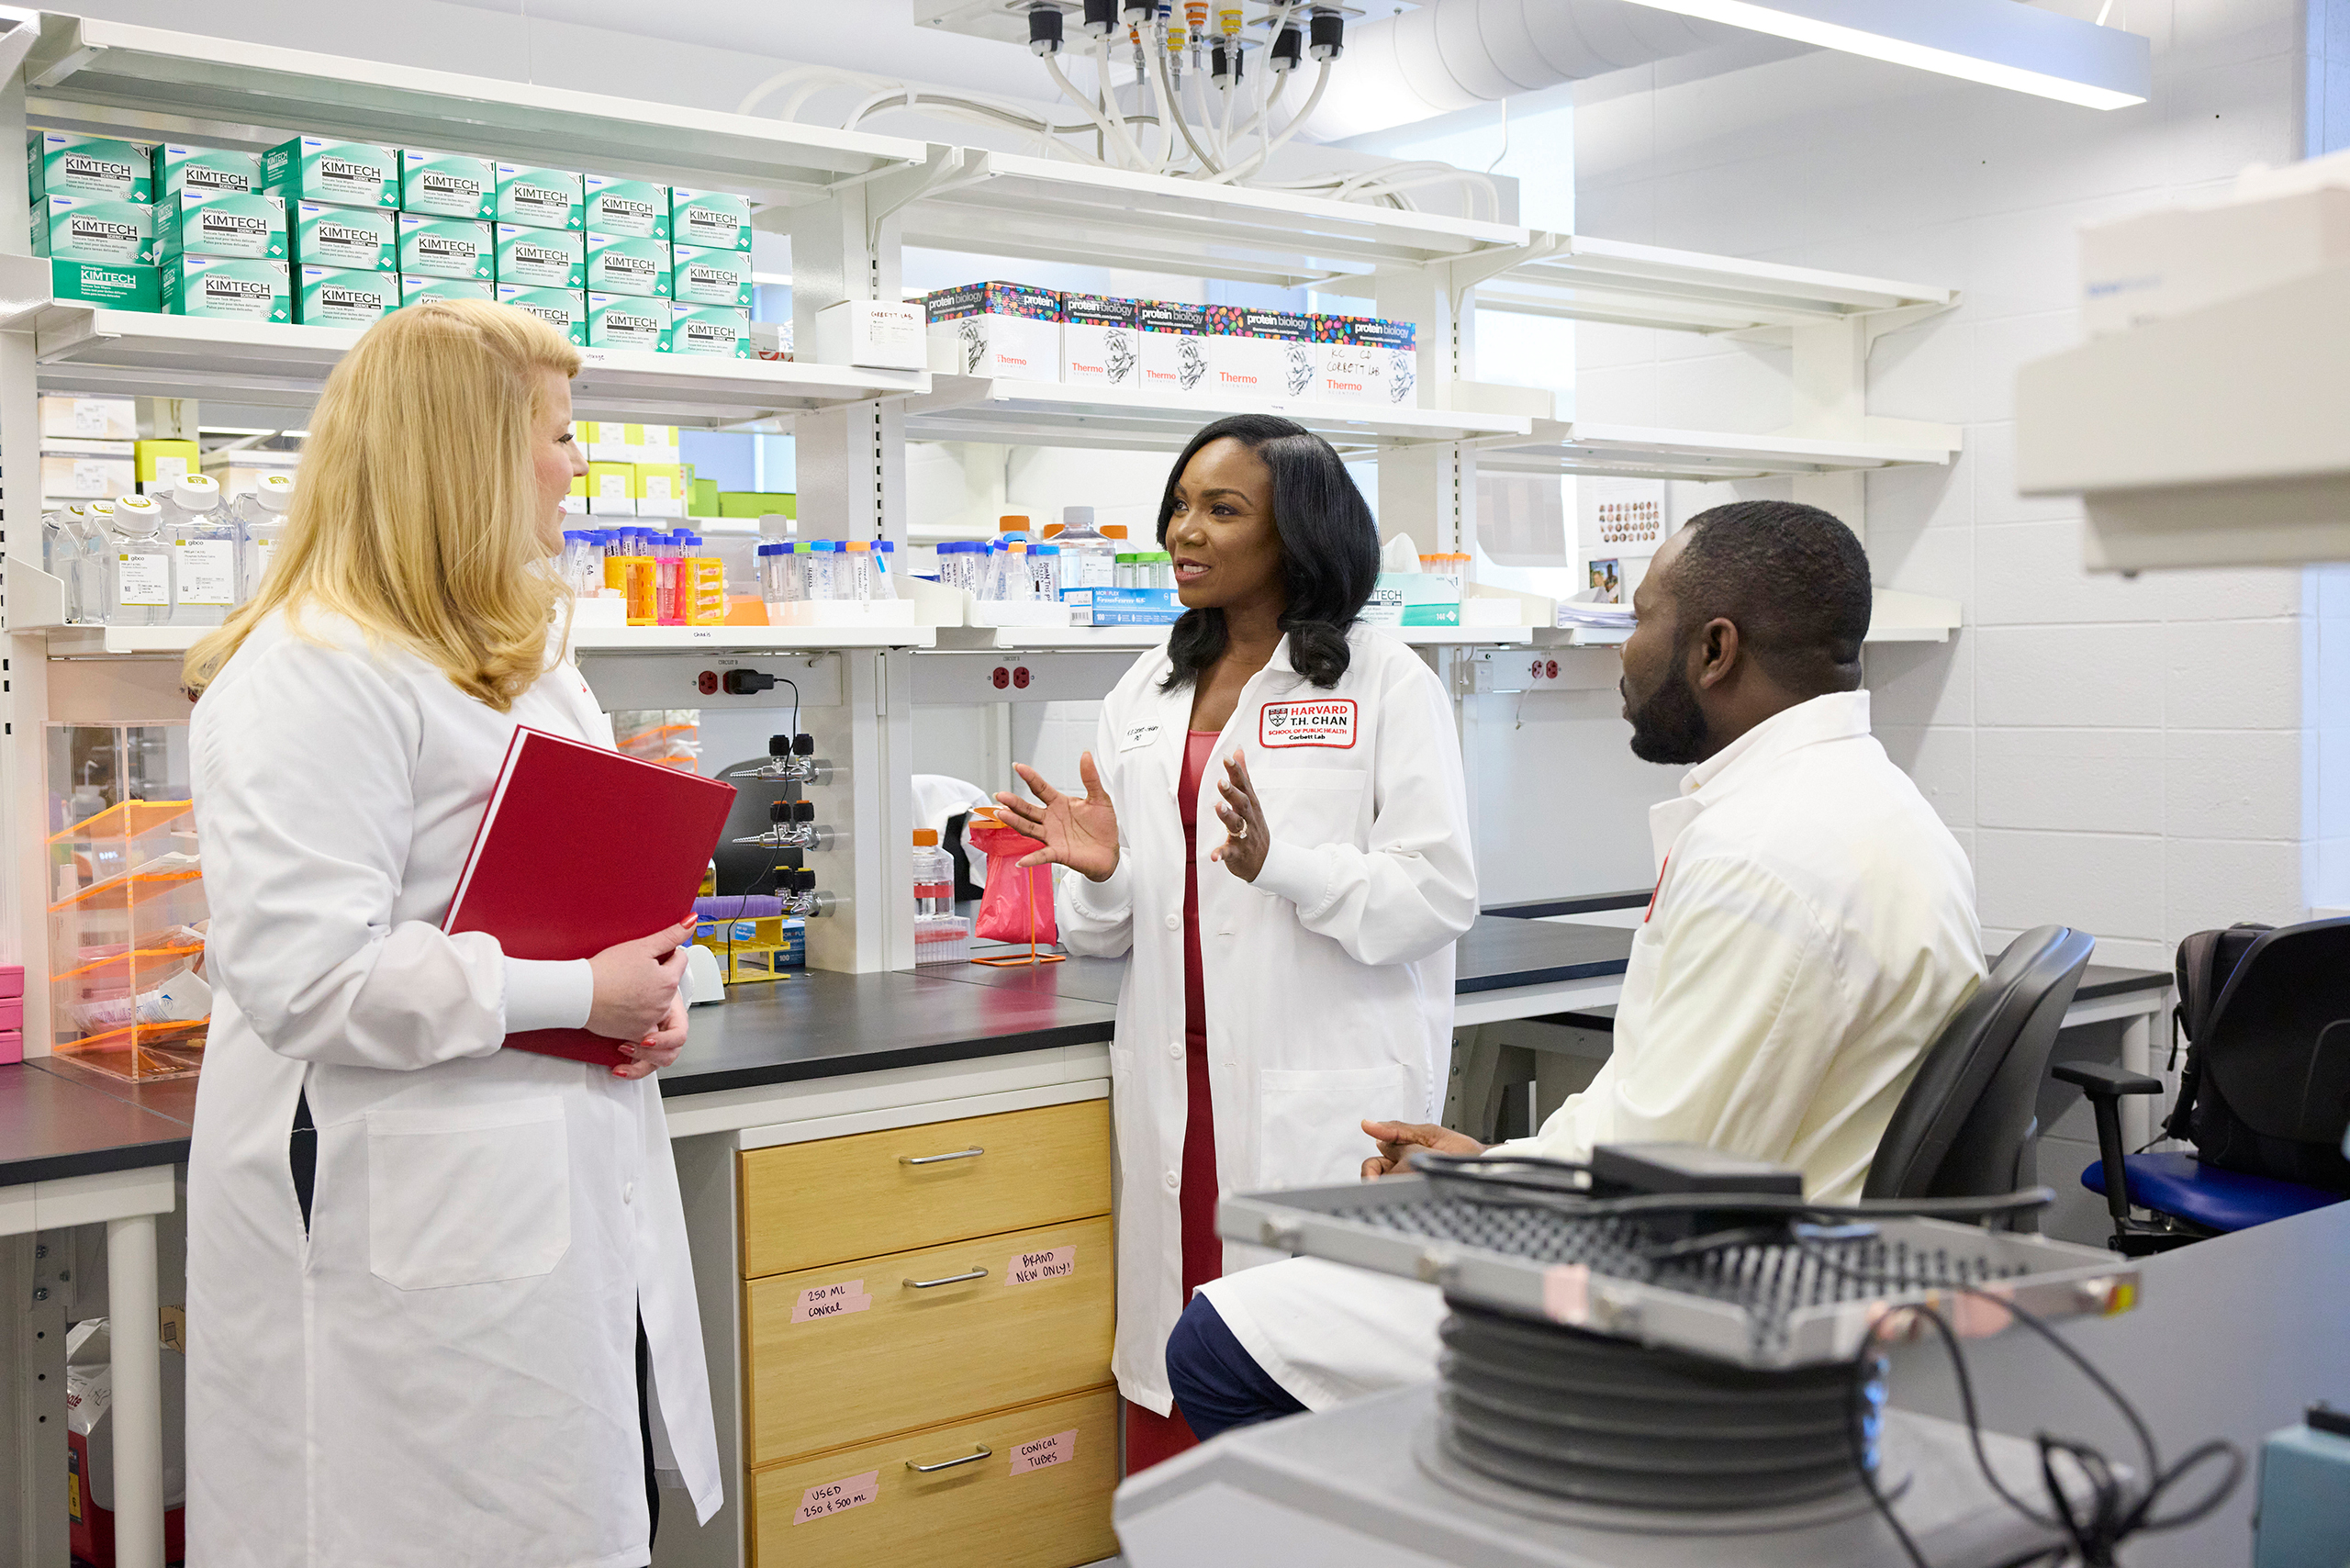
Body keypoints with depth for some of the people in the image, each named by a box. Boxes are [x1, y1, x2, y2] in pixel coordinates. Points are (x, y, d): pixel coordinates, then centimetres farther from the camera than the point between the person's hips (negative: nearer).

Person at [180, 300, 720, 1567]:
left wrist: (647, 987, 4)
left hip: (570, 1181, 9)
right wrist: (573, 997, -18)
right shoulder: (309, 676, -16)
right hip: (416, 1225, -9)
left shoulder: (522, 652, 15)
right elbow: (303, 975, -23)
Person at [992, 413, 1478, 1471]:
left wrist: (1278, 861, -22)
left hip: (1326, 1097, -4)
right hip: (1178, 1094, 5)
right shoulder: (1145, 695, 15)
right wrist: (1101, 872, -4)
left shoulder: (1387, 683, -1)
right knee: (1174, 1380, 5)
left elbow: (1440, 894, -9)